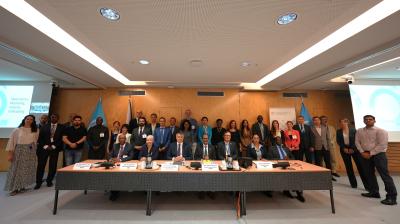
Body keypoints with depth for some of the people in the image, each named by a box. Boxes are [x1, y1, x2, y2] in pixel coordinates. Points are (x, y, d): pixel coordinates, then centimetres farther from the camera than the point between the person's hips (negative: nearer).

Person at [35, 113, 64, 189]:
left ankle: (49, 181, 20)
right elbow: (40, 138, 4)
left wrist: (53, 146, -10)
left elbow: (62, 138, -3)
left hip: (55, 149, -1)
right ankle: (38, 182, 13)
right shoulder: (44, 127, 8)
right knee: (41, 165, 2)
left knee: (53, 166, 4)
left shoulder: (61, 127, 2)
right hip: (44, 148, 1)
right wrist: (45, 146, -8)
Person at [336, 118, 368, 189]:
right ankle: (353, 183, 15)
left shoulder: (353, 130, -1)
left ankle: (367, 185, 3)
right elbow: (338, 141, 2)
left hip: (354, 149, -2)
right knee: (348, 167, 5)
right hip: (344, 150, 2)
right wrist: (344, 148, -8)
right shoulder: (338, 131, 3)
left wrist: (352, 148, -11)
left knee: (360, 166, -4)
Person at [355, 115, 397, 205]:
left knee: (384, 175, -6)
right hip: (365, 154, 5)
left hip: (378, 154, -5)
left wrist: (370, 153, -13)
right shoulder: (359, 131, 7)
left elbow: (382, 145, -12)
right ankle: (374, 192, 27)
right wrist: (362, 152, -5)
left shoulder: (380, 131, -7)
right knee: (369, 174, 13)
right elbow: (357, 142, 6)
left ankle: (392, 197, 2)